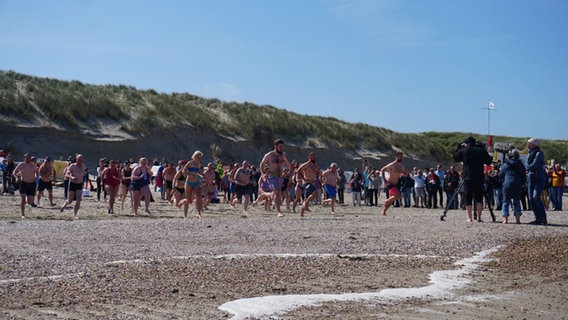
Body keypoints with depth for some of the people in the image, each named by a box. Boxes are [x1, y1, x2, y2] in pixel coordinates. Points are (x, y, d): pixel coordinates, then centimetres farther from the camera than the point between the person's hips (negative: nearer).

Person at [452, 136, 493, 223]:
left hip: (468, 178, -1)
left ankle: (470, 218, 2)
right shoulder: (481, 150, 1)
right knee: (479, 197, 5)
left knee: (468, 198, 4)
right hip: (479, 178, 1)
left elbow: (455, 158, 15)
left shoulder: (463, 151, -1)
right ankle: (479, 217, -2)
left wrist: (459, 147, 23)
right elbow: (488, 162, 9)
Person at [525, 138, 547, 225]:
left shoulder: (539, 153, -9)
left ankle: (543, 218, -15)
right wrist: (531, 168, -9)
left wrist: (528, 168, -1)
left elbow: (534, 164, -18)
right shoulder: (530, 154, 16)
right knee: (531, 199, 1)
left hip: (539, 179, -8)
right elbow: (527, 165, 10)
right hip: (531, 178, 8)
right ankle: (538, 219, 5)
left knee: (536, 197, -19)